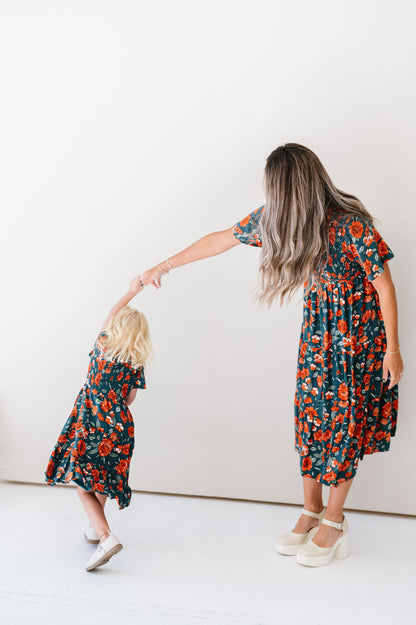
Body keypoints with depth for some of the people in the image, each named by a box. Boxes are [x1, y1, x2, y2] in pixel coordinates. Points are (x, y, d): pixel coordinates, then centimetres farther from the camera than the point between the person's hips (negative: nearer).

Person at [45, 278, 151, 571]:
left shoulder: (103, 344, -1)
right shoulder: (137, 364, 1)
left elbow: (112, 314, 18)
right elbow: (128, 400, 8)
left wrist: (132, 291, 29)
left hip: (90, 424, -3)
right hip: (119, 427, 3)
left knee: (84, 485, -1)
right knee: (103, 480, 22)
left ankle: (107, 537, -17)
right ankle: (97, 529, 34)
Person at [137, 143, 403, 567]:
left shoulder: (350, 225, -27)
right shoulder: (278, 216, -8)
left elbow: (384, 284, -18)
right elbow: (223, 239, 4)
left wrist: (393, 350, -13)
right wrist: (165, 266, 10)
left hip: (359, 330, -6)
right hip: (318, 326, 6)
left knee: (343, 420, 1)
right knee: (310, 416, 7)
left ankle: (333, 521, 16)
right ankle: (311, 512, 22)